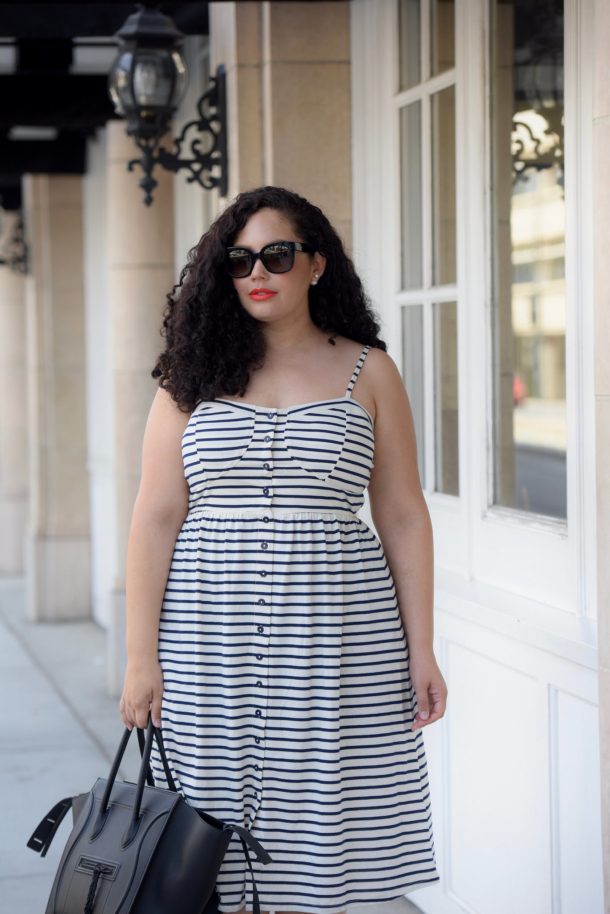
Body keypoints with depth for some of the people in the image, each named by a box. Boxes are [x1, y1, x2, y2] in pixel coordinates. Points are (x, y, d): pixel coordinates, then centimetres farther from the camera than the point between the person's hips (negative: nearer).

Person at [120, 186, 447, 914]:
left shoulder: (368, 373, 6)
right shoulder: (193, 377, 6)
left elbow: (404, 519, 6)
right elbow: (155, 520, 2)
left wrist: (420, 650, 1)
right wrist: (141, 657, -4)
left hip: (332, 630, 0)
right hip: (211, 630, 0)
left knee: (315, 833, 4)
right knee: (217, 843, 3)